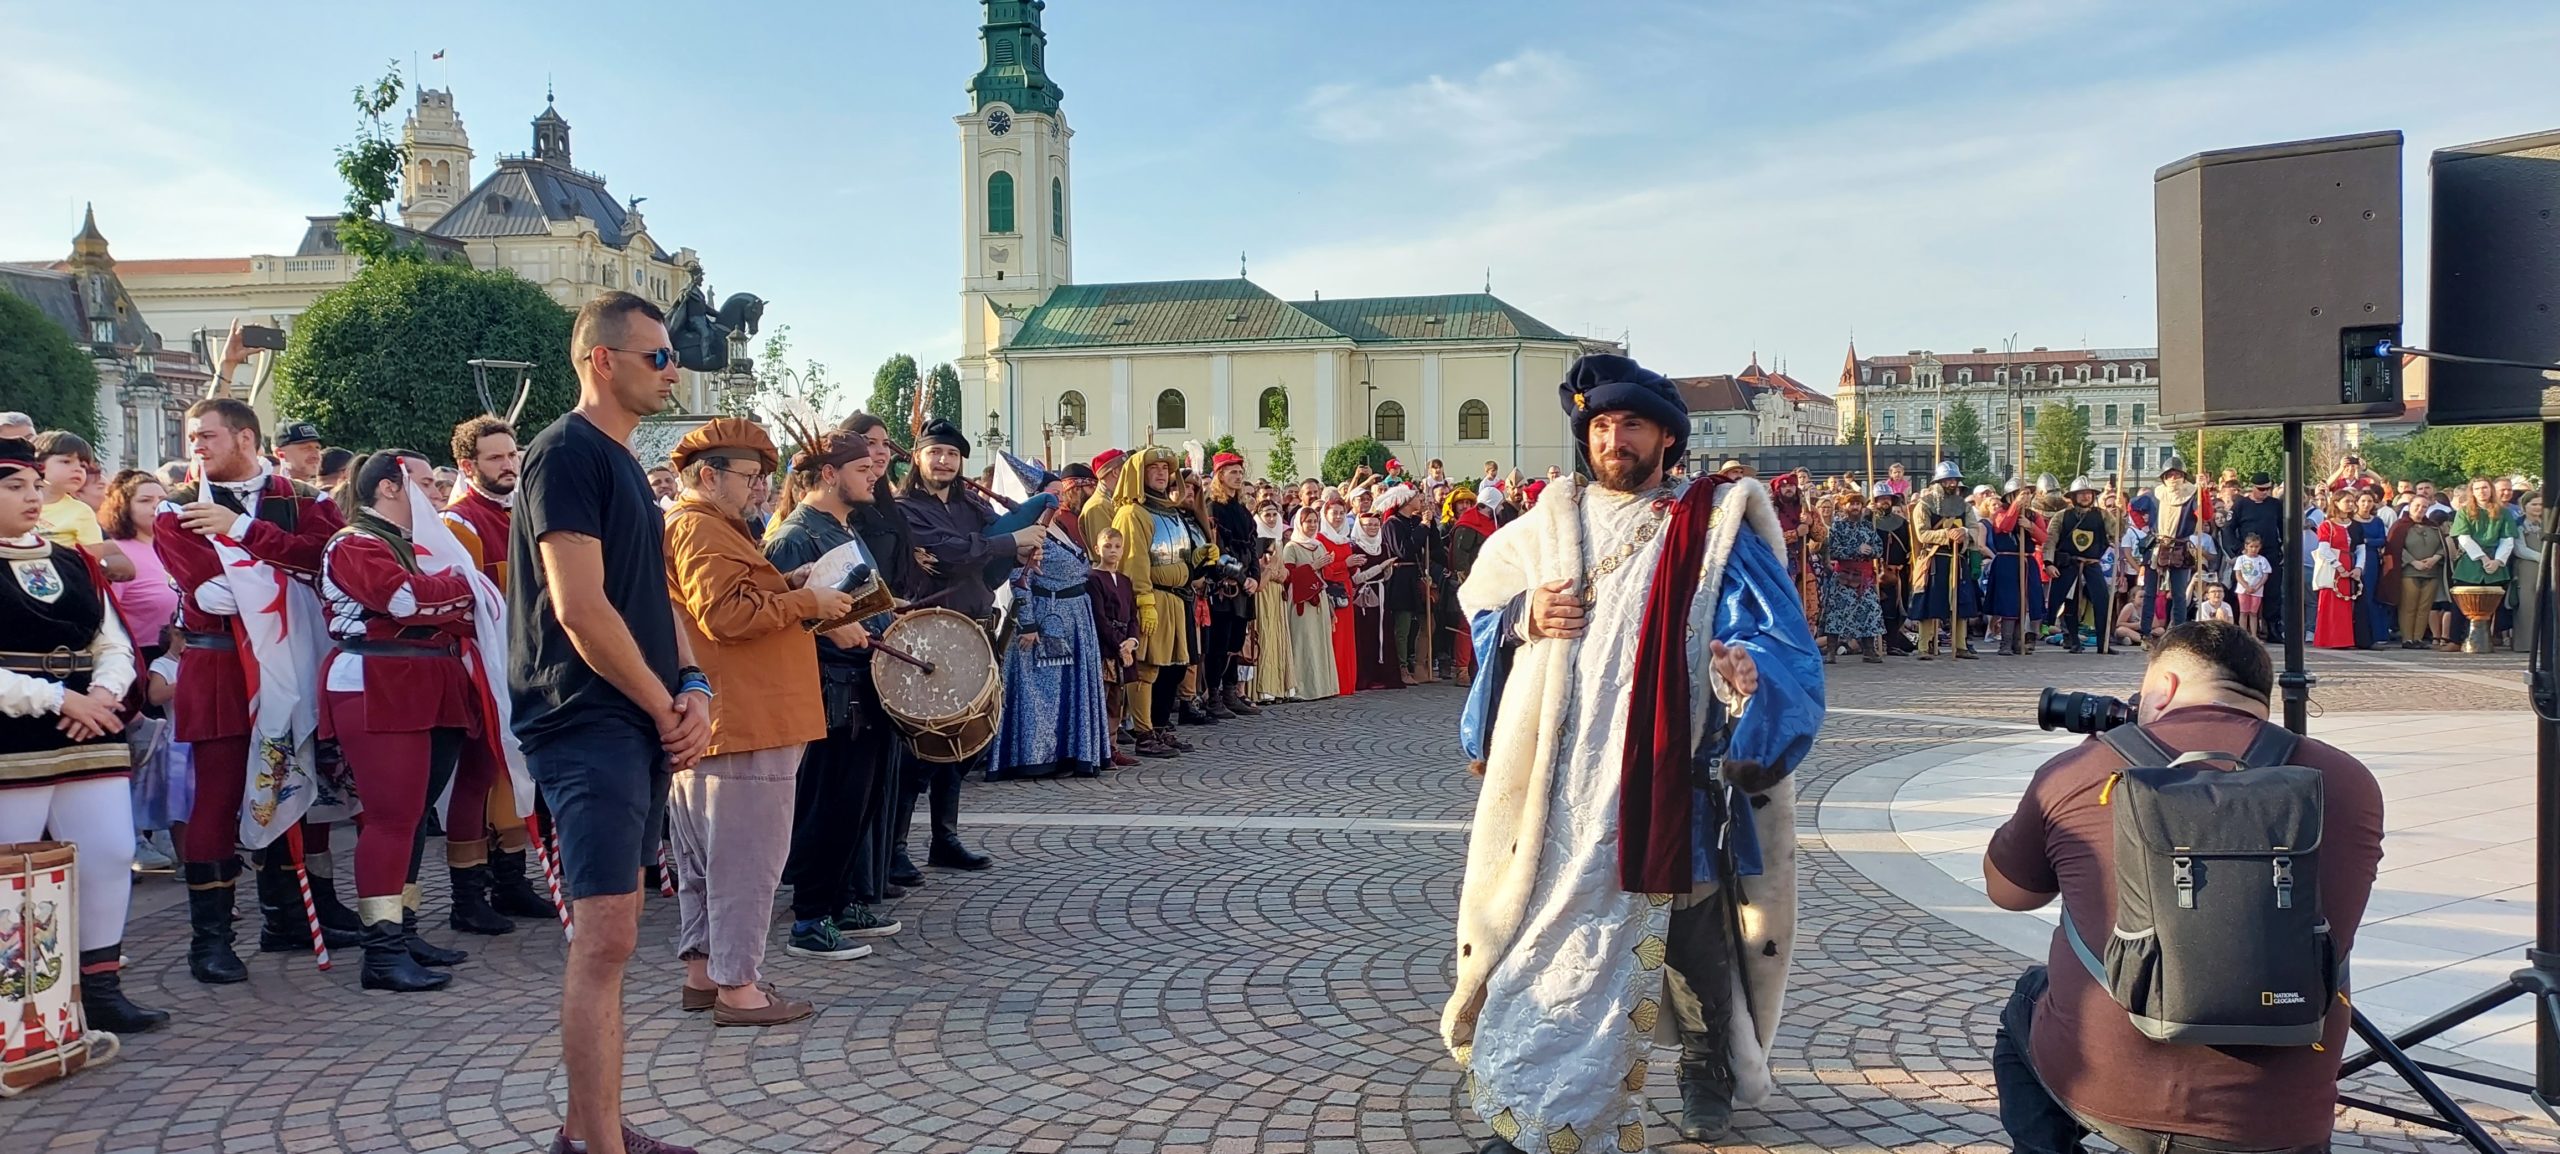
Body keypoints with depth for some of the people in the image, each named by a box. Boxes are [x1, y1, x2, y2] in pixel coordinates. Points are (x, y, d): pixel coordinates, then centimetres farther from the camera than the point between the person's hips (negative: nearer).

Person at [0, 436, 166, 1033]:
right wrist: (56, 698, -18)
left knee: (111, 856, 2)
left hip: (91, 736, 5)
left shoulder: (75, 563, 13)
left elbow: (115, 646, 12)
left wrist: (102, 694, -7)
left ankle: (101, 988, 12)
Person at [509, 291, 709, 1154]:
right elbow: (580, 608, -20)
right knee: (605, 939, -10)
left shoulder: (623, 463, 17)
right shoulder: (566, 454, -12)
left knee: (610, 932, 13)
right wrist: (666, 707, -12)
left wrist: (693, 687, 1)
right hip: (590, 723, -10)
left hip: (640, 724, 10)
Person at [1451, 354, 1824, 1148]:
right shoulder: (1548, 526, 9)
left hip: (1664, 782, -3)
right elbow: (1479, 603, 18)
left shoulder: (1715, 532, -2)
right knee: (1552, 932, 7)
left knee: (1686, 927, 7)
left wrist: (1751, 672, -33)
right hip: (1558, 784, 3)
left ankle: (1713, 1068, 34)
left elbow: (1780, 642, -11)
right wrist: (1522, 617, -4)